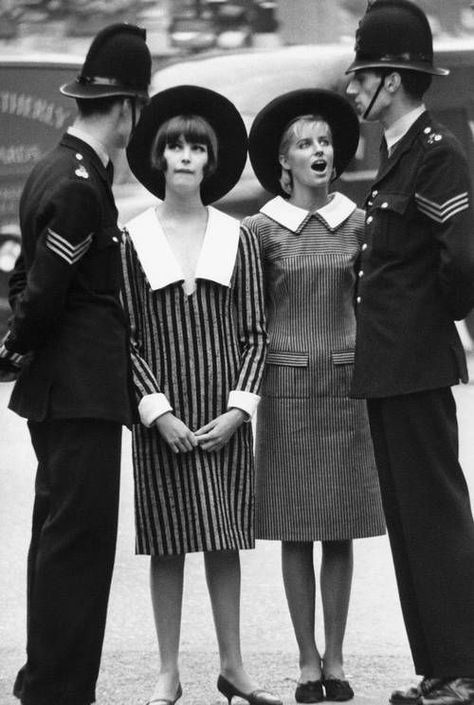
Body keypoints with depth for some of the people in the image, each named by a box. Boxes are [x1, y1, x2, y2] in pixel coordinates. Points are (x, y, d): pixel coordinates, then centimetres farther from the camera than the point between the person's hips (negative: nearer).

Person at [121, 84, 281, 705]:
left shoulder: (237, 240, 5)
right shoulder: (133, 241, 1)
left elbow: (254, 334, 5)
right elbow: (126, 338, 0)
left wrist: (237, 408, -6)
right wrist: (158, 410, -9)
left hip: (225, 414, 1)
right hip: (161, 415, -1)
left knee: (224, 541, 5)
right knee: (168, 545, 1)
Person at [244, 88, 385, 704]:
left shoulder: (357, 223, 3)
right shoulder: (261, 229, -2)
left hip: (346, 383, 2)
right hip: (287, 385, -1)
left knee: (341, 530, 3)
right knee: (296, 530, 1)